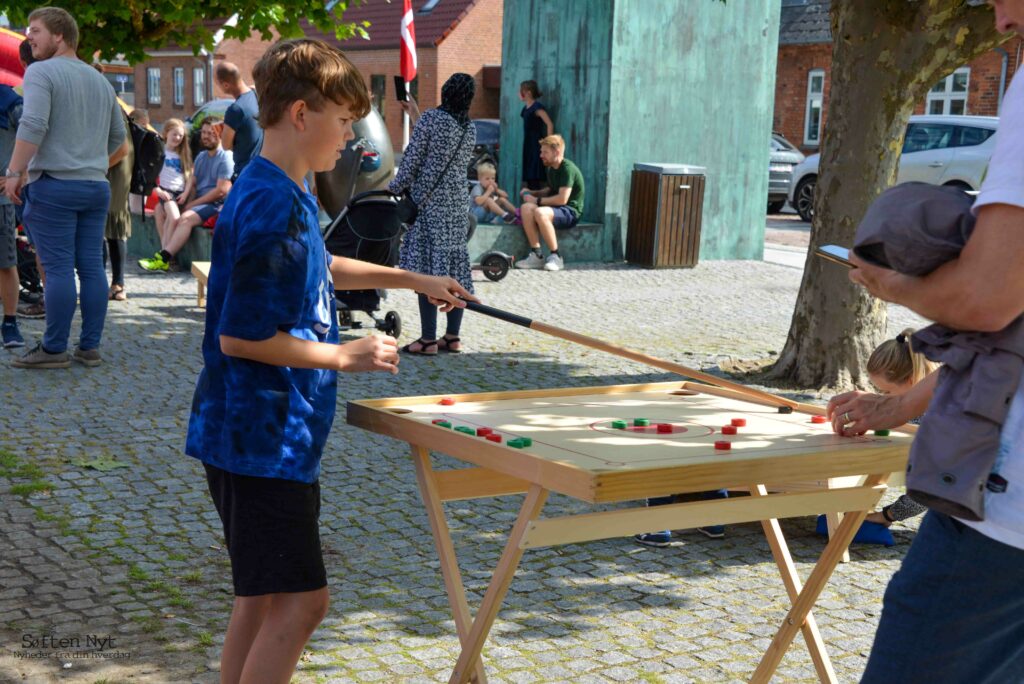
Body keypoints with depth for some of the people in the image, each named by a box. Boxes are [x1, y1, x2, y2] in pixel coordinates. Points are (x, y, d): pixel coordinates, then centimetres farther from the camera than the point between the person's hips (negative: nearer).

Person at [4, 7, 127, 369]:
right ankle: (90, 347, 8)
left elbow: (33, 125, -19)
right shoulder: (101, 80, 16)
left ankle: (54, 349, -2)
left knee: (59, 268, -6)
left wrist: (14, 171, -16)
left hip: (53, 184, -7)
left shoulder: (41, 72, -7)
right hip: (96, 186, 7)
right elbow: (118, 136, 21)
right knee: (92, 267, 6)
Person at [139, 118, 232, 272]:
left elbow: (221, 190, -14)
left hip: (215, 205, -8)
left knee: (186, 218, -29)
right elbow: (193, 181, 19)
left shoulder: (225, 158, -7)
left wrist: (193, 203, -12)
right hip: (198, 203, 8)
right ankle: (164, 257, -27)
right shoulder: (201, 156, 20)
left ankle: (163, 259, -33)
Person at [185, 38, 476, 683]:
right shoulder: (273, 208, -20)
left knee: (263, 598, 16)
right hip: (262, 441, -10)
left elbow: (317, 268, 30)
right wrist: (343, 355, -16)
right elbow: (238, 336, -23)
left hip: (270, 434, 10)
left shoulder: (288, 193, 11)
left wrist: (414, 280, 28)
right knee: (299, 601, -7)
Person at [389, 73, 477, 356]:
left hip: (430, 200, -6)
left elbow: (413, 158, -8)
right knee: (456, 264, 9)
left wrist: (396, 186, 7)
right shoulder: (470, 128, 8)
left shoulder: (431, 118, -9)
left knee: (428, 267, -6)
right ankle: (452, 336, 13)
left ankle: (428, 339, -7)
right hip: (458, 202, 6)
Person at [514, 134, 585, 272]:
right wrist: (533, 193, 11)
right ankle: (536, 255, -21)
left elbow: (562, 199, -22)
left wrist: (537, 200, -14)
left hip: (571, 211, -8)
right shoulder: (552, 169, 14)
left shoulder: (568, 169, -14)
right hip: (556, 208, 8)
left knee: (540, 212, -36)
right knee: (526, 208, -19)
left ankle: (555, 257, -23)